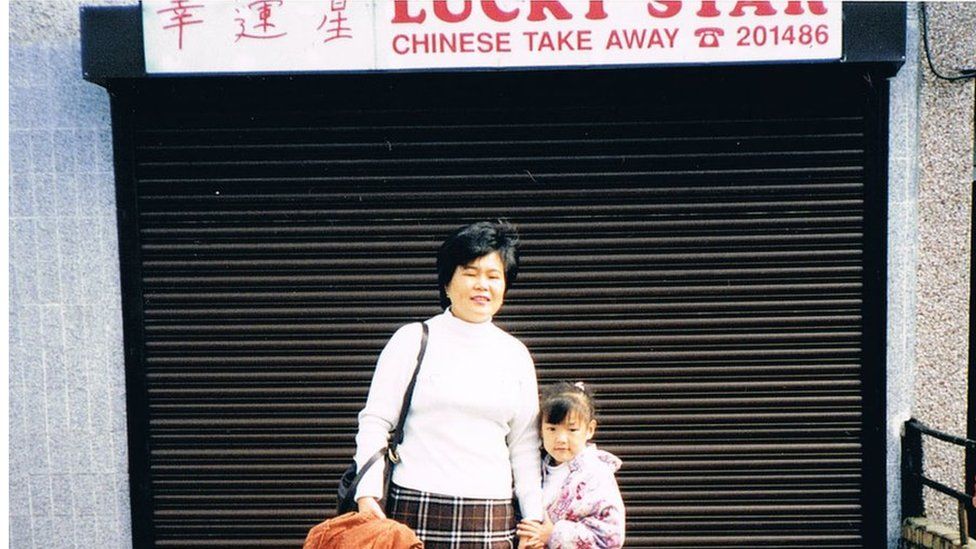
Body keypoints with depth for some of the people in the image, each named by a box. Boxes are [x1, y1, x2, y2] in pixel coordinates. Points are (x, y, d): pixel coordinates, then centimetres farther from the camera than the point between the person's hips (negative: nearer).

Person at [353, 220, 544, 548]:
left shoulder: (515, 355, 12)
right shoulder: (413, 341, 3)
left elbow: (525, 445, 14)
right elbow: (375, 421, 2)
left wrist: (535, 518, 9)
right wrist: (367, 493, -9)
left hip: (492, 520, 2)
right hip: (417, 510, -2)